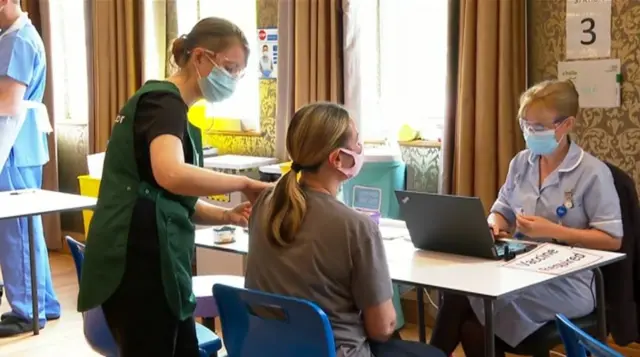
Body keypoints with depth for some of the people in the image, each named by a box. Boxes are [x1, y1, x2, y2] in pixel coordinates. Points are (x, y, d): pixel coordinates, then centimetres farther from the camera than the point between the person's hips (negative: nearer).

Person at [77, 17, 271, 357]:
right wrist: (244, 183, -20)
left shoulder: (166, 105, 20)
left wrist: (227, 215, 2)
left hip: (149, 261, 10)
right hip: (138, 262, -10)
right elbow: (171, 175, -33)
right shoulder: (164, 102, -11)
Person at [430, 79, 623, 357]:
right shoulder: (521, 162, 10)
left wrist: (551, 230, -18)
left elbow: (612, 240, -9)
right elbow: (502, 210, 15)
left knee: (465, 297, -27)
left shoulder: (592, 172, -8)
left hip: (567, 284, -5)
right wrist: (494, 223, -10)